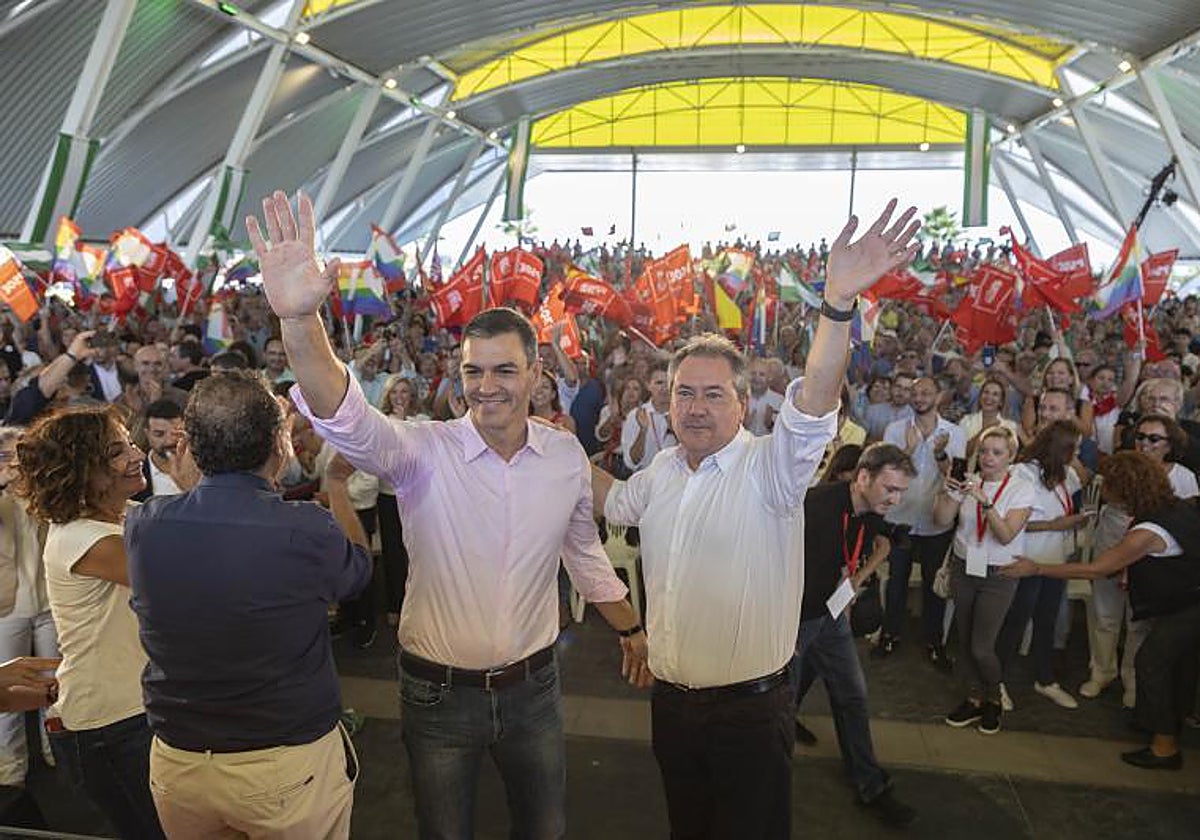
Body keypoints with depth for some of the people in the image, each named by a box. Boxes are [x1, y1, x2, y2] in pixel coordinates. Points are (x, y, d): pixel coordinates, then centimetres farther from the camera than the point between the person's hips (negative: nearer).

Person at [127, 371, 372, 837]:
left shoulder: (142, 525, -14)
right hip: (290, 761, -3)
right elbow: (358, 565, -2)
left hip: (176, 762, 4)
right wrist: (337, 484, 11)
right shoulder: (308, 531, -25)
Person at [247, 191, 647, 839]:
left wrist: (632, 630, 19)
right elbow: (344, 415, -35)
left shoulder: (566, 455, -5)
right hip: (439, 694, -2)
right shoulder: (423, 452, -16)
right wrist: (299, 318, -52)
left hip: (532, 688, 2)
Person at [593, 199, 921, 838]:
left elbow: (812, 406, -35)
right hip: (671, 702, 6)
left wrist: (839, 301, -49)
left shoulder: (769, 467, -16)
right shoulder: (663, 469, 4)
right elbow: (617, 502, 25)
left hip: (749, 711, -5)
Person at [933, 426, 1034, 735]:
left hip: (998, 574, -3)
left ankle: (994, 700, 22)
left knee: (981, 647, -6)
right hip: (963, 568, 4)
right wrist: (945, 492, -23)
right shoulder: (968, 482, 0)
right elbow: (941, 521, -6)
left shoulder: (1021, 488, -9)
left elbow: (1006, 535, -20)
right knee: (964, 642, 10)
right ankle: (975, 699, 30)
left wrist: (985, 501, -31)